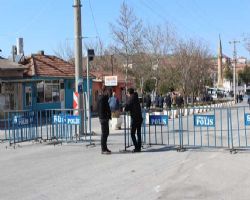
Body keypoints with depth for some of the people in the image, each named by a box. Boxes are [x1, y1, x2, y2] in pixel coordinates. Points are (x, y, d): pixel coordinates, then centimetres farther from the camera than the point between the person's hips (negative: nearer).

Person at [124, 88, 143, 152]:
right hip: (139, 118, 7)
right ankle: (139, 147, 15)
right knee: (138, 133, 12)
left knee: (132, 134, -2)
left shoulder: (130, 99, -9)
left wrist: (125, 108, 8)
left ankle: (136, 147, -8)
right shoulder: (136, 97, 13)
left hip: (134, 118, -7)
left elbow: (126, 108, -13)